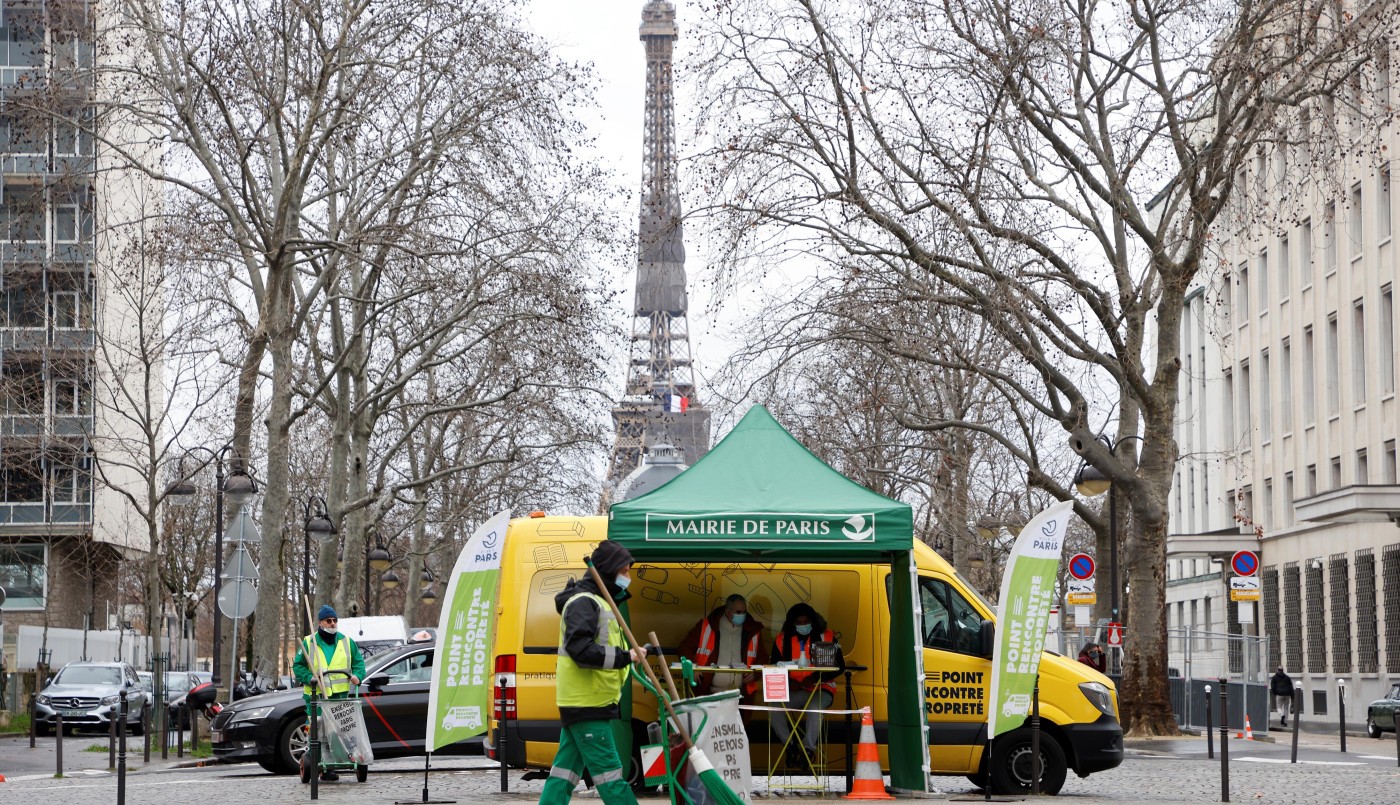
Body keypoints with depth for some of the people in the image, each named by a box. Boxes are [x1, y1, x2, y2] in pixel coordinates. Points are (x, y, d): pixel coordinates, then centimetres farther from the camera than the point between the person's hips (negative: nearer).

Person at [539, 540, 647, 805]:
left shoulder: (598, 602, 21)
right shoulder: (584, 603, -13)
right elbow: (581, 650, -25)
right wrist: (625, 656, -24)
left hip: (579, 702, 10)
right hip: (587, 703, -10)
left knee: (567, 768, 8)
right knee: (608, 770, -7)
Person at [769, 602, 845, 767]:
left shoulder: (826, 637, 0)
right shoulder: (783, 639, 7)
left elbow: (839, 666, -2)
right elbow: (774, 666, 10)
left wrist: (816, 678, -16)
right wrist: (788, 681, -10)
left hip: (820, 690, -3)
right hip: (793, 691, 3)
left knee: (814, 708, -37)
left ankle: (808, 748, -24)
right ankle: (790, 746, -7)